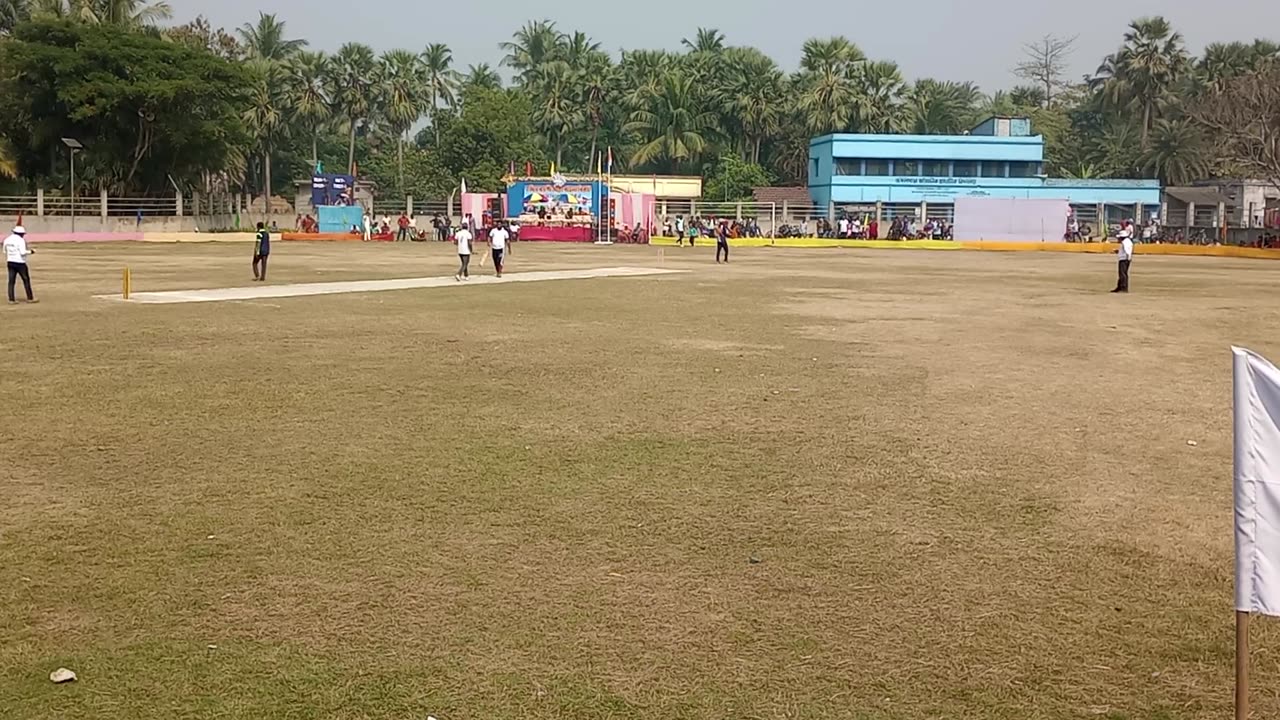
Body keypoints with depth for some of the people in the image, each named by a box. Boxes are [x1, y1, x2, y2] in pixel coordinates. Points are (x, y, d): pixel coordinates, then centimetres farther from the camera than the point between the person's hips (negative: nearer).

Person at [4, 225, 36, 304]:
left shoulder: (7, 239, 7)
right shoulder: (21, 240, -15)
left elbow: (5, 251, 15)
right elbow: (23, 252, -21)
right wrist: (31, 251, -5)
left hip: (10, 262, 6)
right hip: (20, 263, -6)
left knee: (11, 281, 6)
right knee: (26, 280, 5)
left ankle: (11, 299, 3)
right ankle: (30, 298, 10)